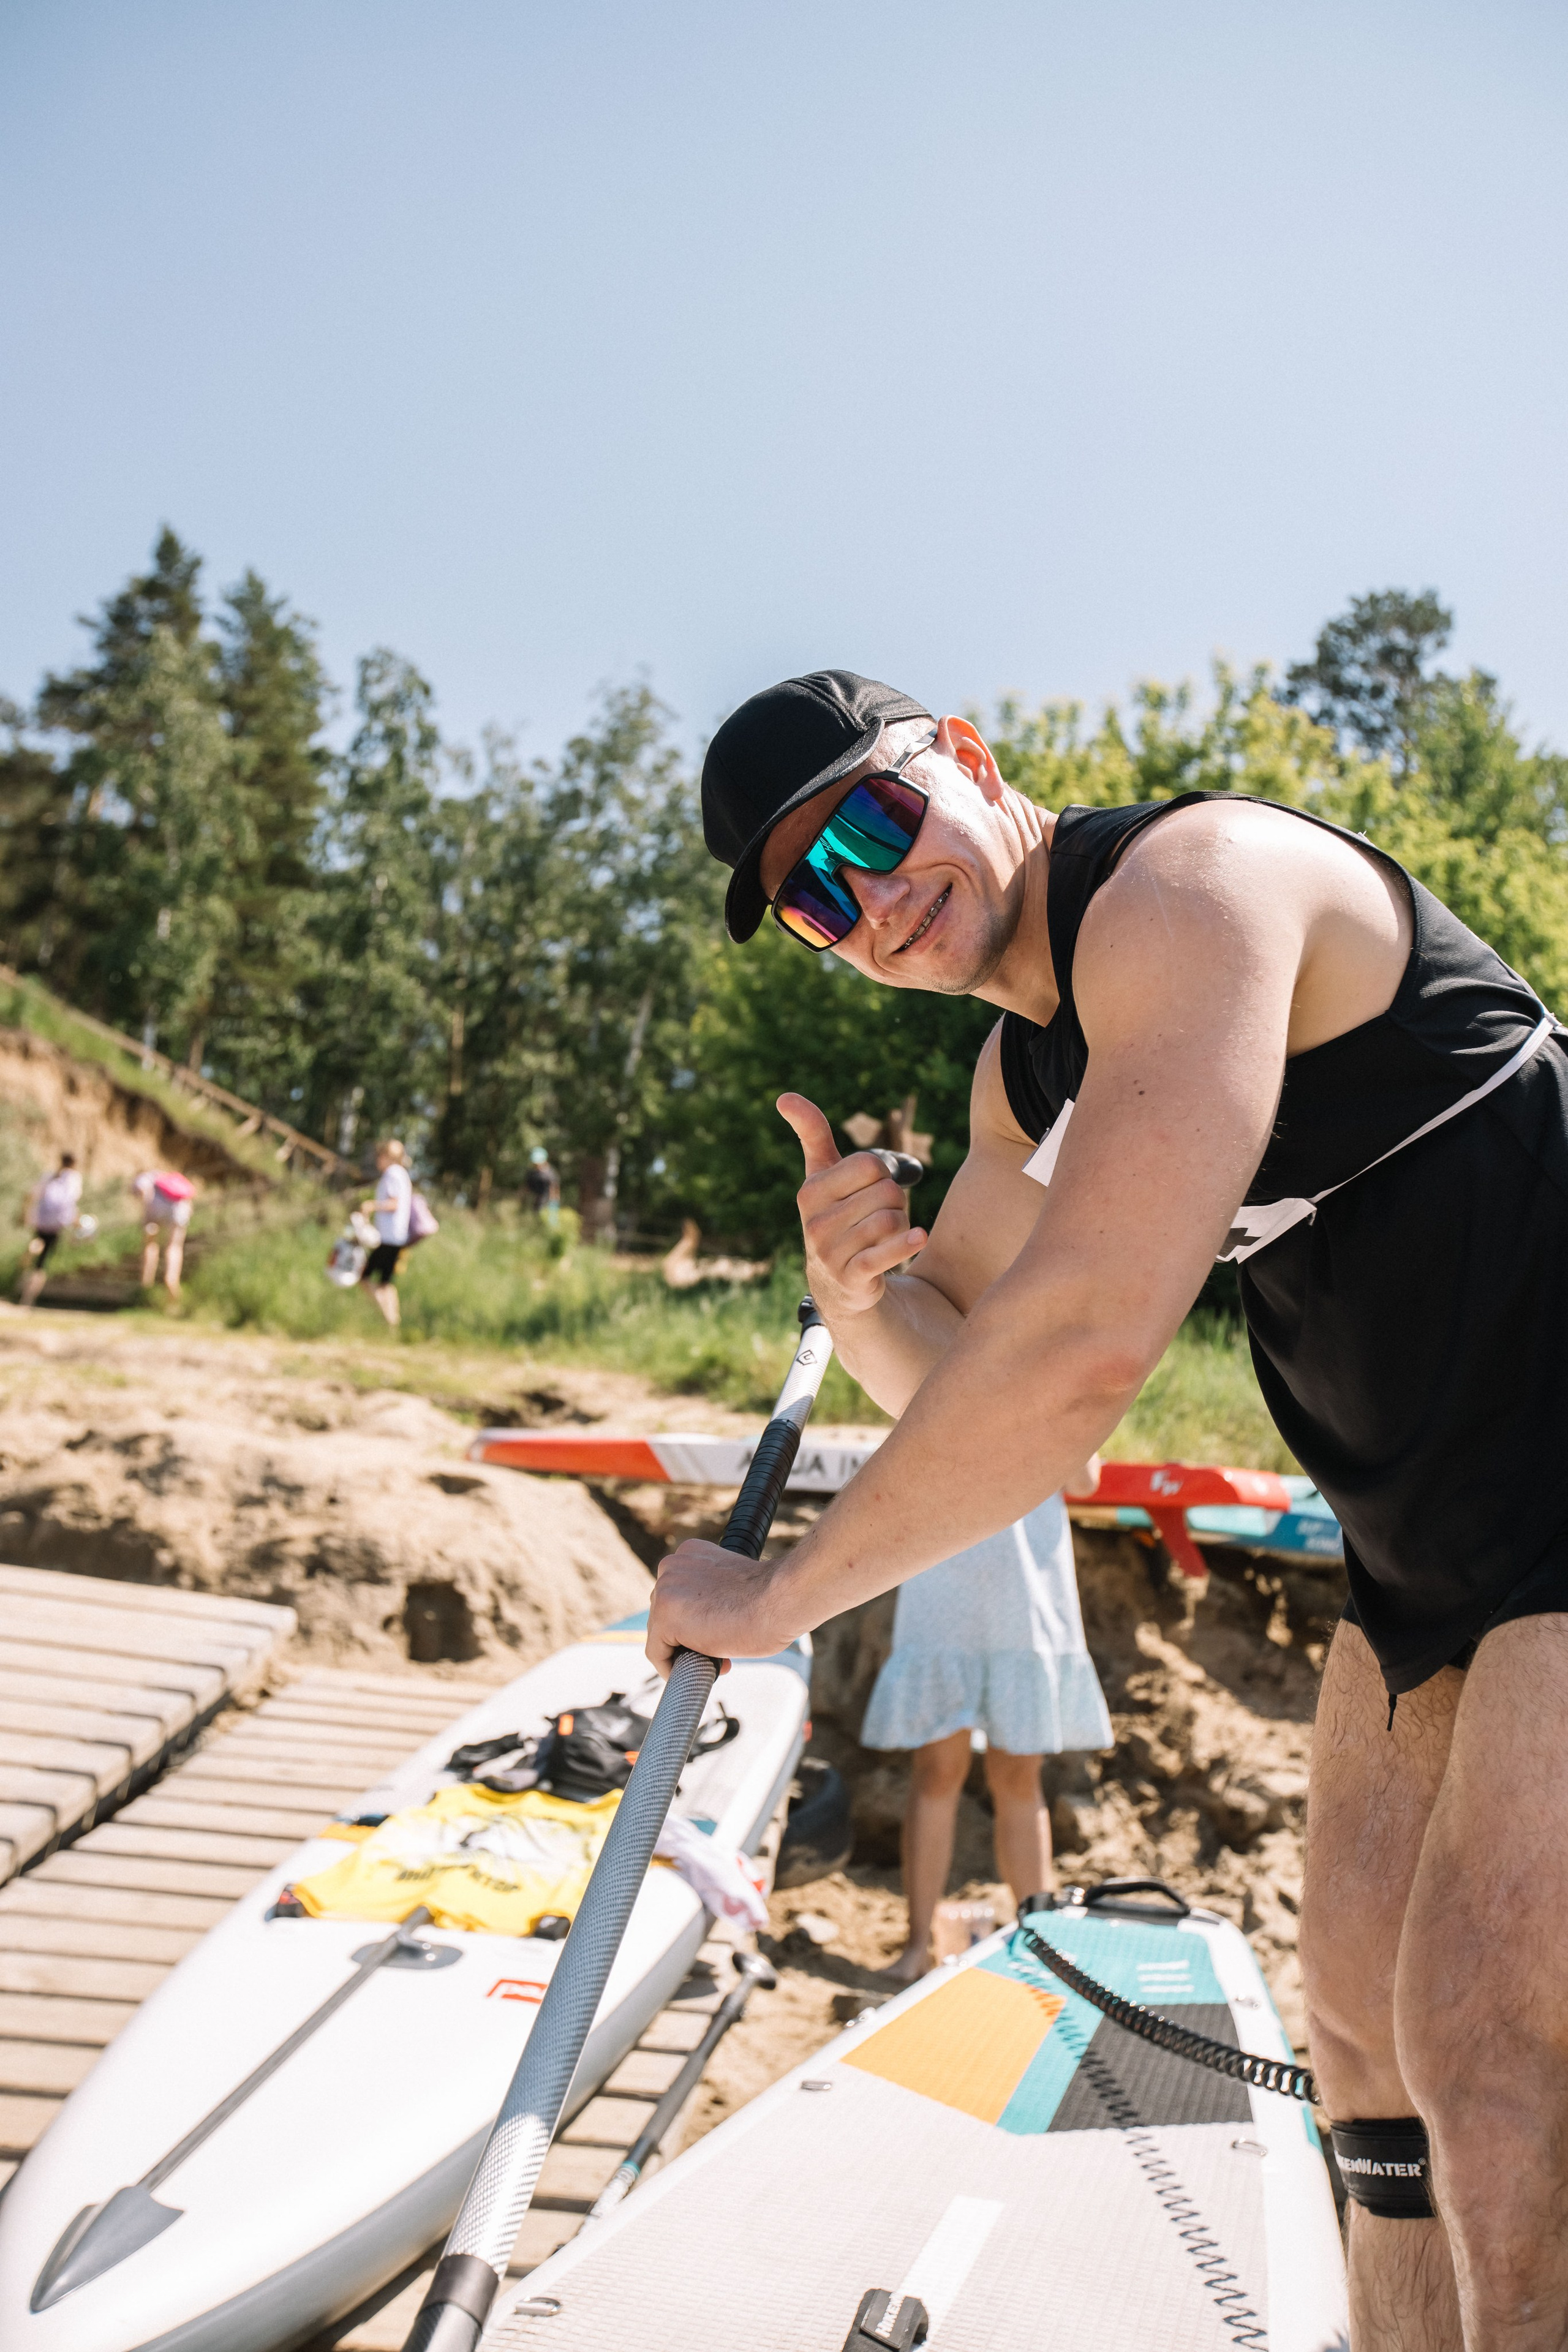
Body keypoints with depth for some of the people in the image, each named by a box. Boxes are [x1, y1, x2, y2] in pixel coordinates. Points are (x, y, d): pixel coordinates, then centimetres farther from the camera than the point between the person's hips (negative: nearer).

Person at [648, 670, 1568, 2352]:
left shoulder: (1188, 883, -22)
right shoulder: (1020, 1076, 8)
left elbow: (1087, 1342, -32)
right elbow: (954, 1372, 12)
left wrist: (778, 1592, -21)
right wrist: (860, 1288, -12)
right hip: (1431, 1531, 9)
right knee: (1361, 2000, 14)